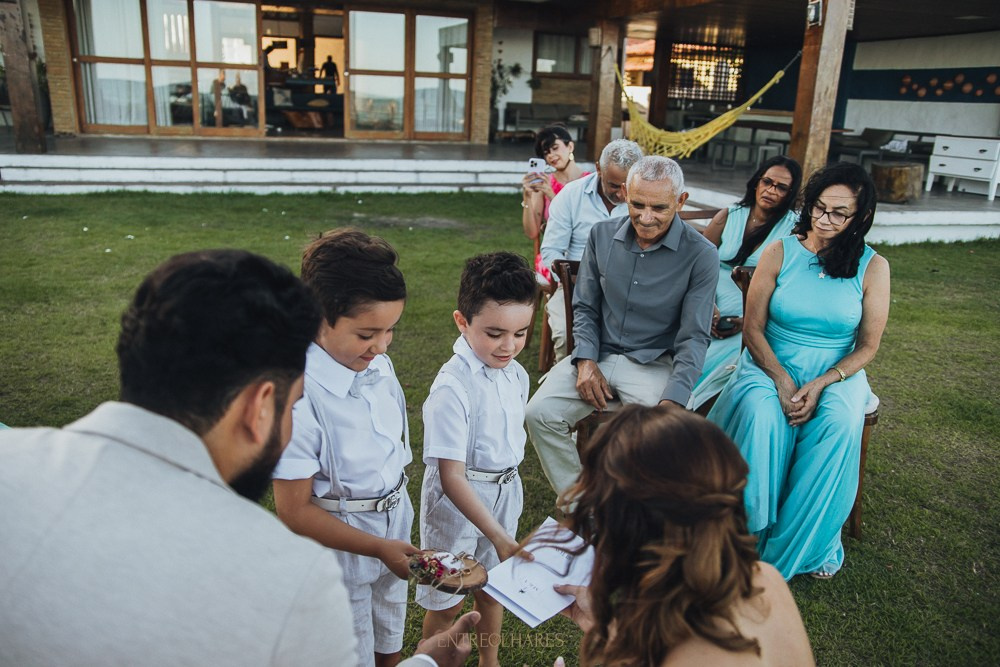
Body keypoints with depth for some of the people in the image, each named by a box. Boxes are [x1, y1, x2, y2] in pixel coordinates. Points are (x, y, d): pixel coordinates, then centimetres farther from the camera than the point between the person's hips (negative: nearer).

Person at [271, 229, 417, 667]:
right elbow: (295, 511, -21)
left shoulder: (378, 365, -8)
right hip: (340, 546, -6)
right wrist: (378, 547, -23)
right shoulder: (299, 398, -29)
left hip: (394, 530, 6)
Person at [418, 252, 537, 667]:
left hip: (505, 490, 7)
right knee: (447, 600, 12)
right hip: (456, 500, -6)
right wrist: (499, 537, -32)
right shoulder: (452, 387, -28)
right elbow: (451, 476, -29)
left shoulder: (516, 374, -5)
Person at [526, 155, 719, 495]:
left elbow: (693, 338, -9)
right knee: (540, 413, -19)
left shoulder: (701, 255, -8)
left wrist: (671, 403, -23)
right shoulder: (602, 234, 3)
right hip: (598, 354, 3)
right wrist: (585, 361, -6)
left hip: (655, 365, -3)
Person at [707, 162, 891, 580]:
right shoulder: (779, 253, -1)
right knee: (759, 413, -33)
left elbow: (867, 346, 0)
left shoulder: (872, 267, 0)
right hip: (770, 364, 0)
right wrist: (782, 380, -17)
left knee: (839, 423, -31)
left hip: (836, 372, 1)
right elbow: (753, 328, -2)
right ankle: (749, 527, -17)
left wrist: (821, 384, -16)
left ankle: (809, 542, -12)